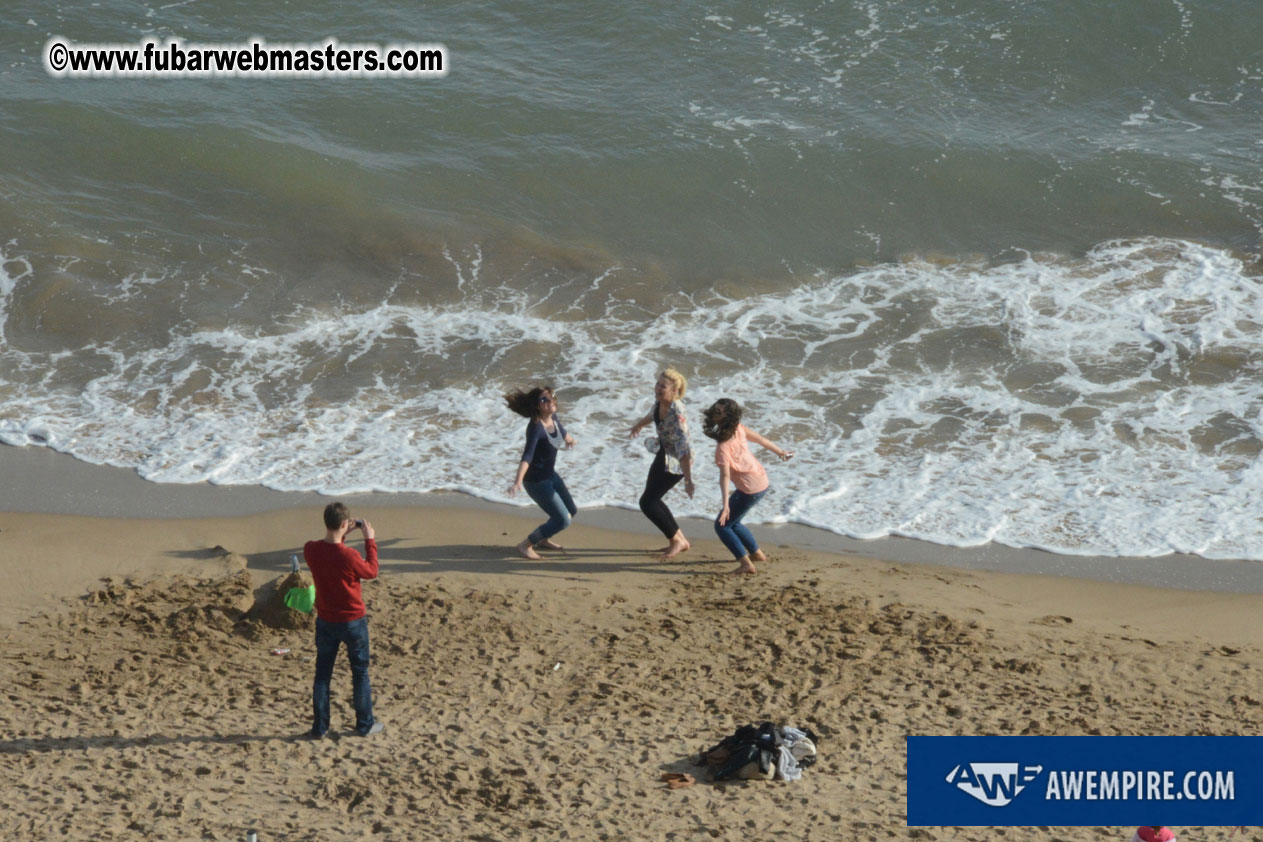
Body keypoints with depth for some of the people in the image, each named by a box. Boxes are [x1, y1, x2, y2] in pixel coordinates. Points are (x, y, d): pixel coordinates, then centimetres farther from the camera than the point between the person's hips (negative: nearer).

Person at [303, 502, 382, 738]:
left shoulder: (310, 550, -11)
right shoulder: (349, 555, -27)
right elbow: (371, 571, -7)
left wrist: (343, 534, 10)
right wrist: (370, 540, -1)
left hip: (325, 621, 4)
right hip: (353, 621, -4)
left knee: (322, 674, 14)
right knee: (360, 673, 13)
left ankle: (319, 727, 17)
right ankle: (365, 725, 22)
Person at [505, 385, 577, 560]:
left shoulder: (553, 418, -5)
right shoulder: (535, 426, -29)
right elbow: (527, 456, -40)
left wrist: (568, 438, 44)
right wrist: (517, 482, -52)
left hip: (551, 475, 9)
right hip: (536, 481, -9)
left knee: (571, 511, 21)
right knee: (562, 521, -11)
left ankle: (543, 539, 40)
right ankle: (525, 546, 1)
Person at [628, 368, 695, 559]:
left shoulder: (676, 413, -33)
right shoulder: (660, 401, -7)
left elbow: (685, 449, -36)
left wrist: (688, 480, -39)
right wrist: (640, 424, 39)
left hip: (675, 462, -9)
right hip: (664, 454, 9)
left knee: (647, 502, -8)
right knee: (652, 500, 15)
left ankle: (677, 541, 7)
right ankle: (679, 539, 26)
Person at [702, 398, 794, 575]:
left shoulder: (724, 446, -25)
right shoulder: (738, 428, -4)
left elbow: (725, 476, -32)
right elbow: (760, 439, 11)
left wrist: (726, 505, -37)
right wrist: (780, 452, 26)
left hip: (750, 489, -8)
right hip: (762, 481, 8)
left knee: (722, 525, 0)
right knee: (732, 521, 26)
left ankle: (746, 564, -8)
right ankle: (757, 553, 38)